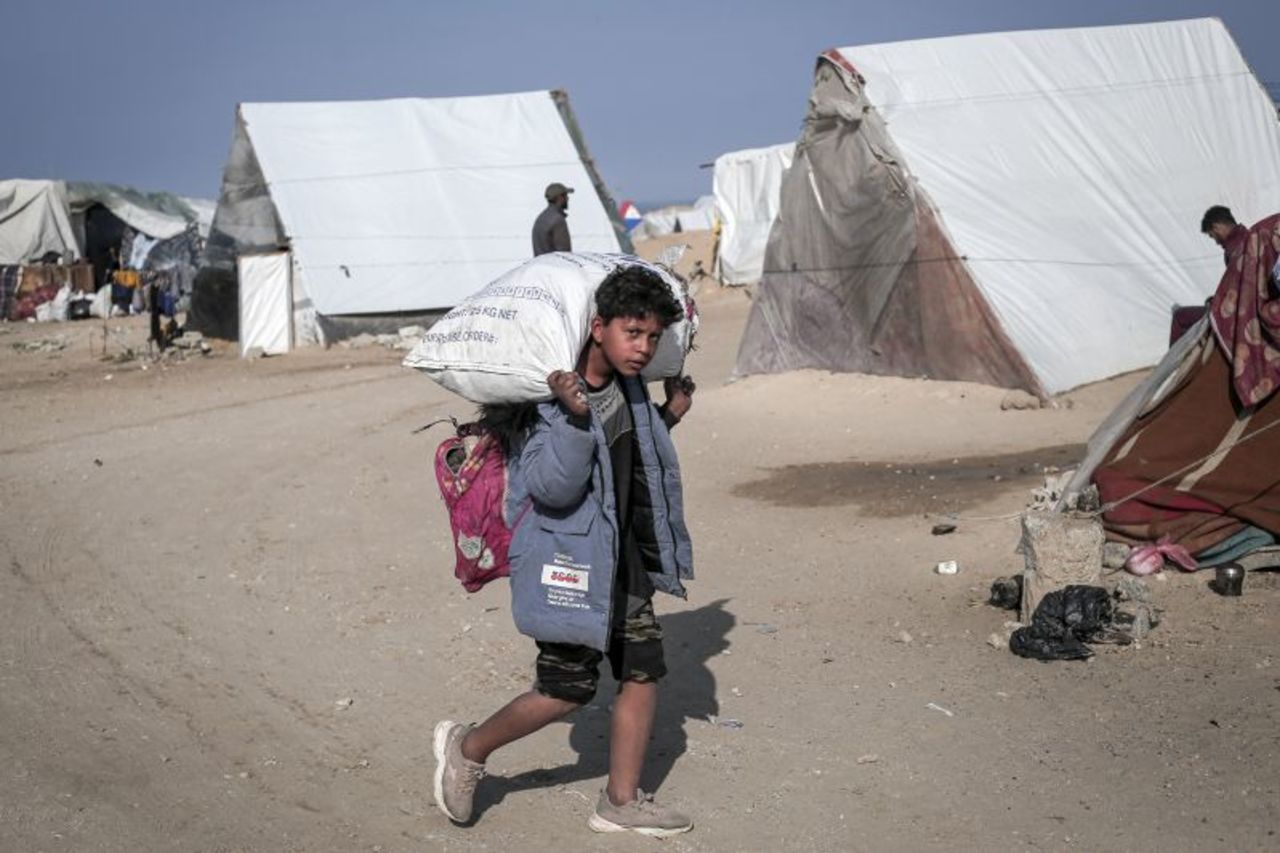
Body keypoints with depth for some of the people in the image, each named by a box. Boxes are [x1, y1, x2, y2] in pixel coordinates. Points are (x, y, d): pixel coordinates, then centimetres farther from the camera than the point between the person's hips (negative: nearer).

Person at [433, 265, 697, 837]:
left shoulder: (628, 388, 4)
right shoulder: (553, 394, -22)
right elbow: (552, 486, -30)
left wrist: (668, 417, 11)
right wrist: (574, 417, -42)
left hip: (621, 555, 9)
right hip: (567, 559, -8)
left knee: (644, 670, 8)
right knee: (569, 687, -3)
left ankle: (621, 802, 21)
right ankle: (468, 748, 22)